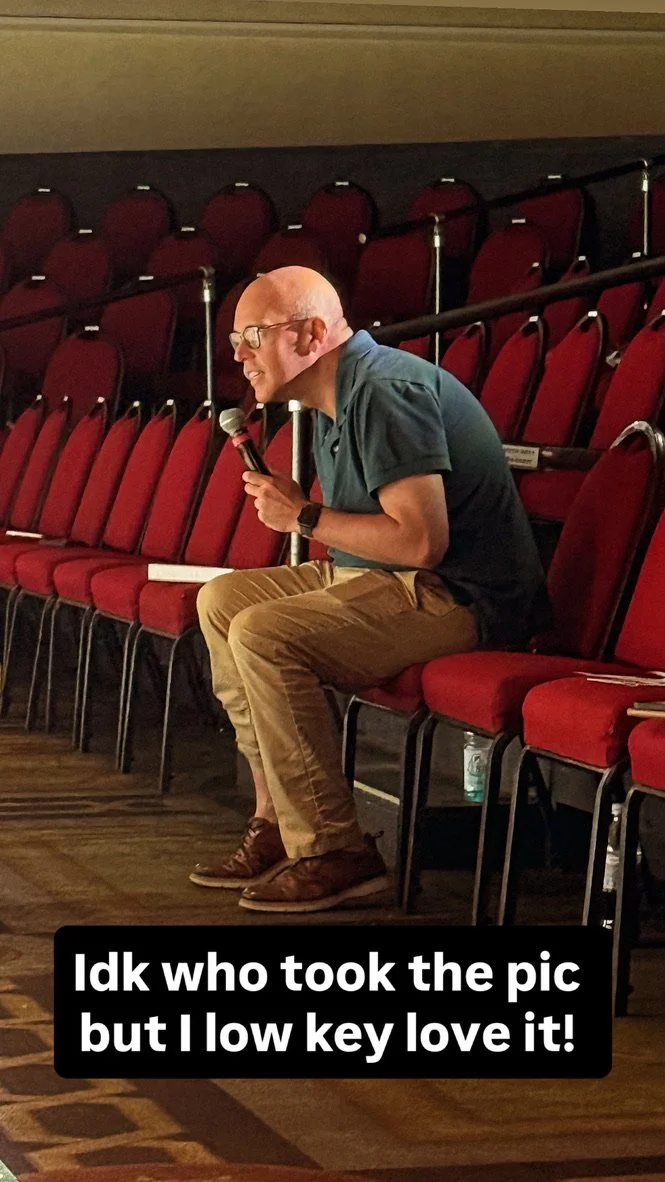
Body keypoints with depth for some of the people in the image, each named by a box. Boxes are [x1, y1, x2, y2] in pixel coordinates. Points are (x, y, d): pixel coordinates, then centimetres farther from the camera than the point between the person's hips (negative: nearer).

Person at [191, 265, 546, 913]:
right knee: (222, 600, 13)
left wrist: (305, 517, -15)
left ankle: (335, 853, -20)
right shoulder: (335, 400, 14)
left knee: (263, 634, -24)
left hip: (458, 598, -11)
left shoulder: (385, 391, -19)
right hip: (386, 581, 11)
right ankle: (277, 822, 8)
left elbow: (421, 540, -26)